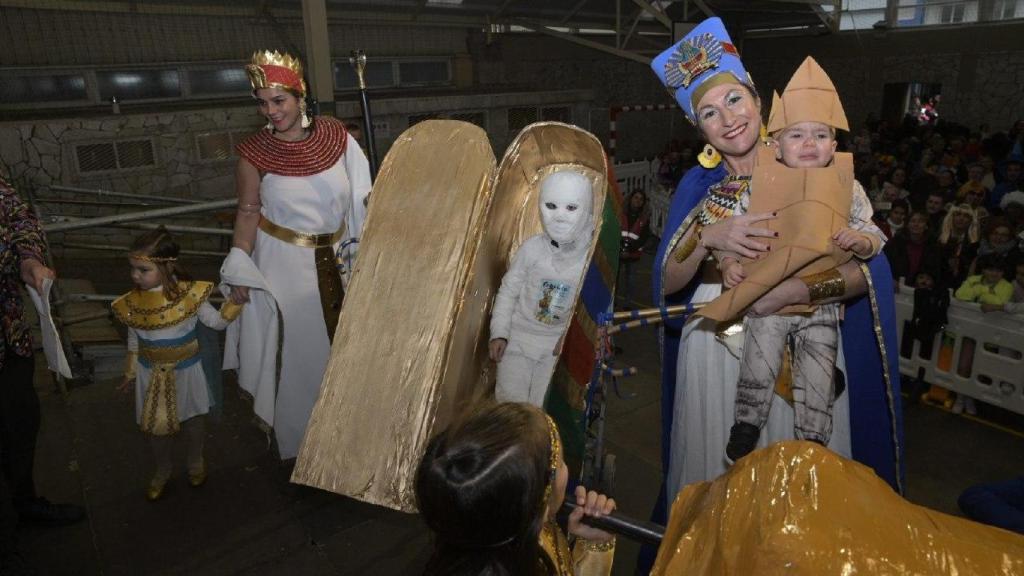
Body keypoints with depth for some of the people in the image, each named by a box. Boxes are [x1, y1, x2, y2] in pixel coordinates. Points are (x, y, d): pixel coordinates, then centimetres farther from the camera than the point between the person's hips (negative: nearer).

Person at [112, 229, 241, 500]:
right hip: (152, 375, 2)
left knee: (193, 420, 17)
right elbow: (134, 341, 4)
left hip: (186, 371, -2)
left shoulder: (189, 294, -20)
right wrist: (131, 373, 14)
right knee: (157, 427, 16)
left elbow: (217, 321, -10)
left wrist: (236, 301, -26)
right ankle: (162, 470, 42)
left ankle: (195, 462, 45)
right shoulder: (132, 303, -11)